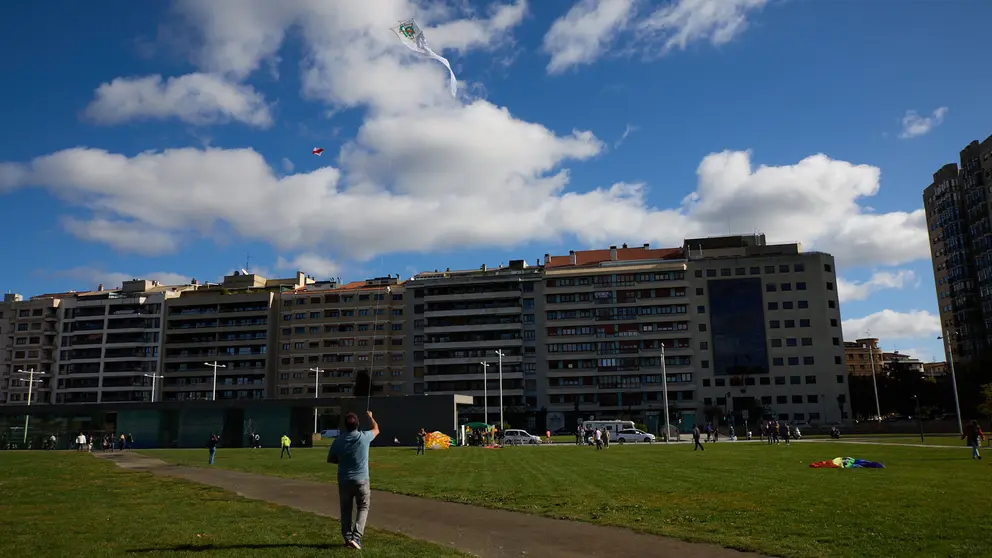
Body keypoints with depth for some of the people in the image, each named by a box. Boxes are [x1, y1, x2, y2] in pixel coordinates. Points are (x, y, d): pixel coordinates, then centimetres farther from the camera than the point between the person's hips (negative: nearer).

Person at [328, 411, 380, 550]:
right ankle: (356, 537, -4)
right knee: (363, 508, 10)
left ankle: (347, 537, 17)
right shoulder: (364, 437, -10)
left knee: (346, 510, 15)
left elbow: (330, 459, 6)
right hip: (361, 480, -1)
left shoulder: (338, 440, -7)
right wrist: (370, 416, 29)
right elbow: (376, 429, 13)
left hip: (344, 481, 2)